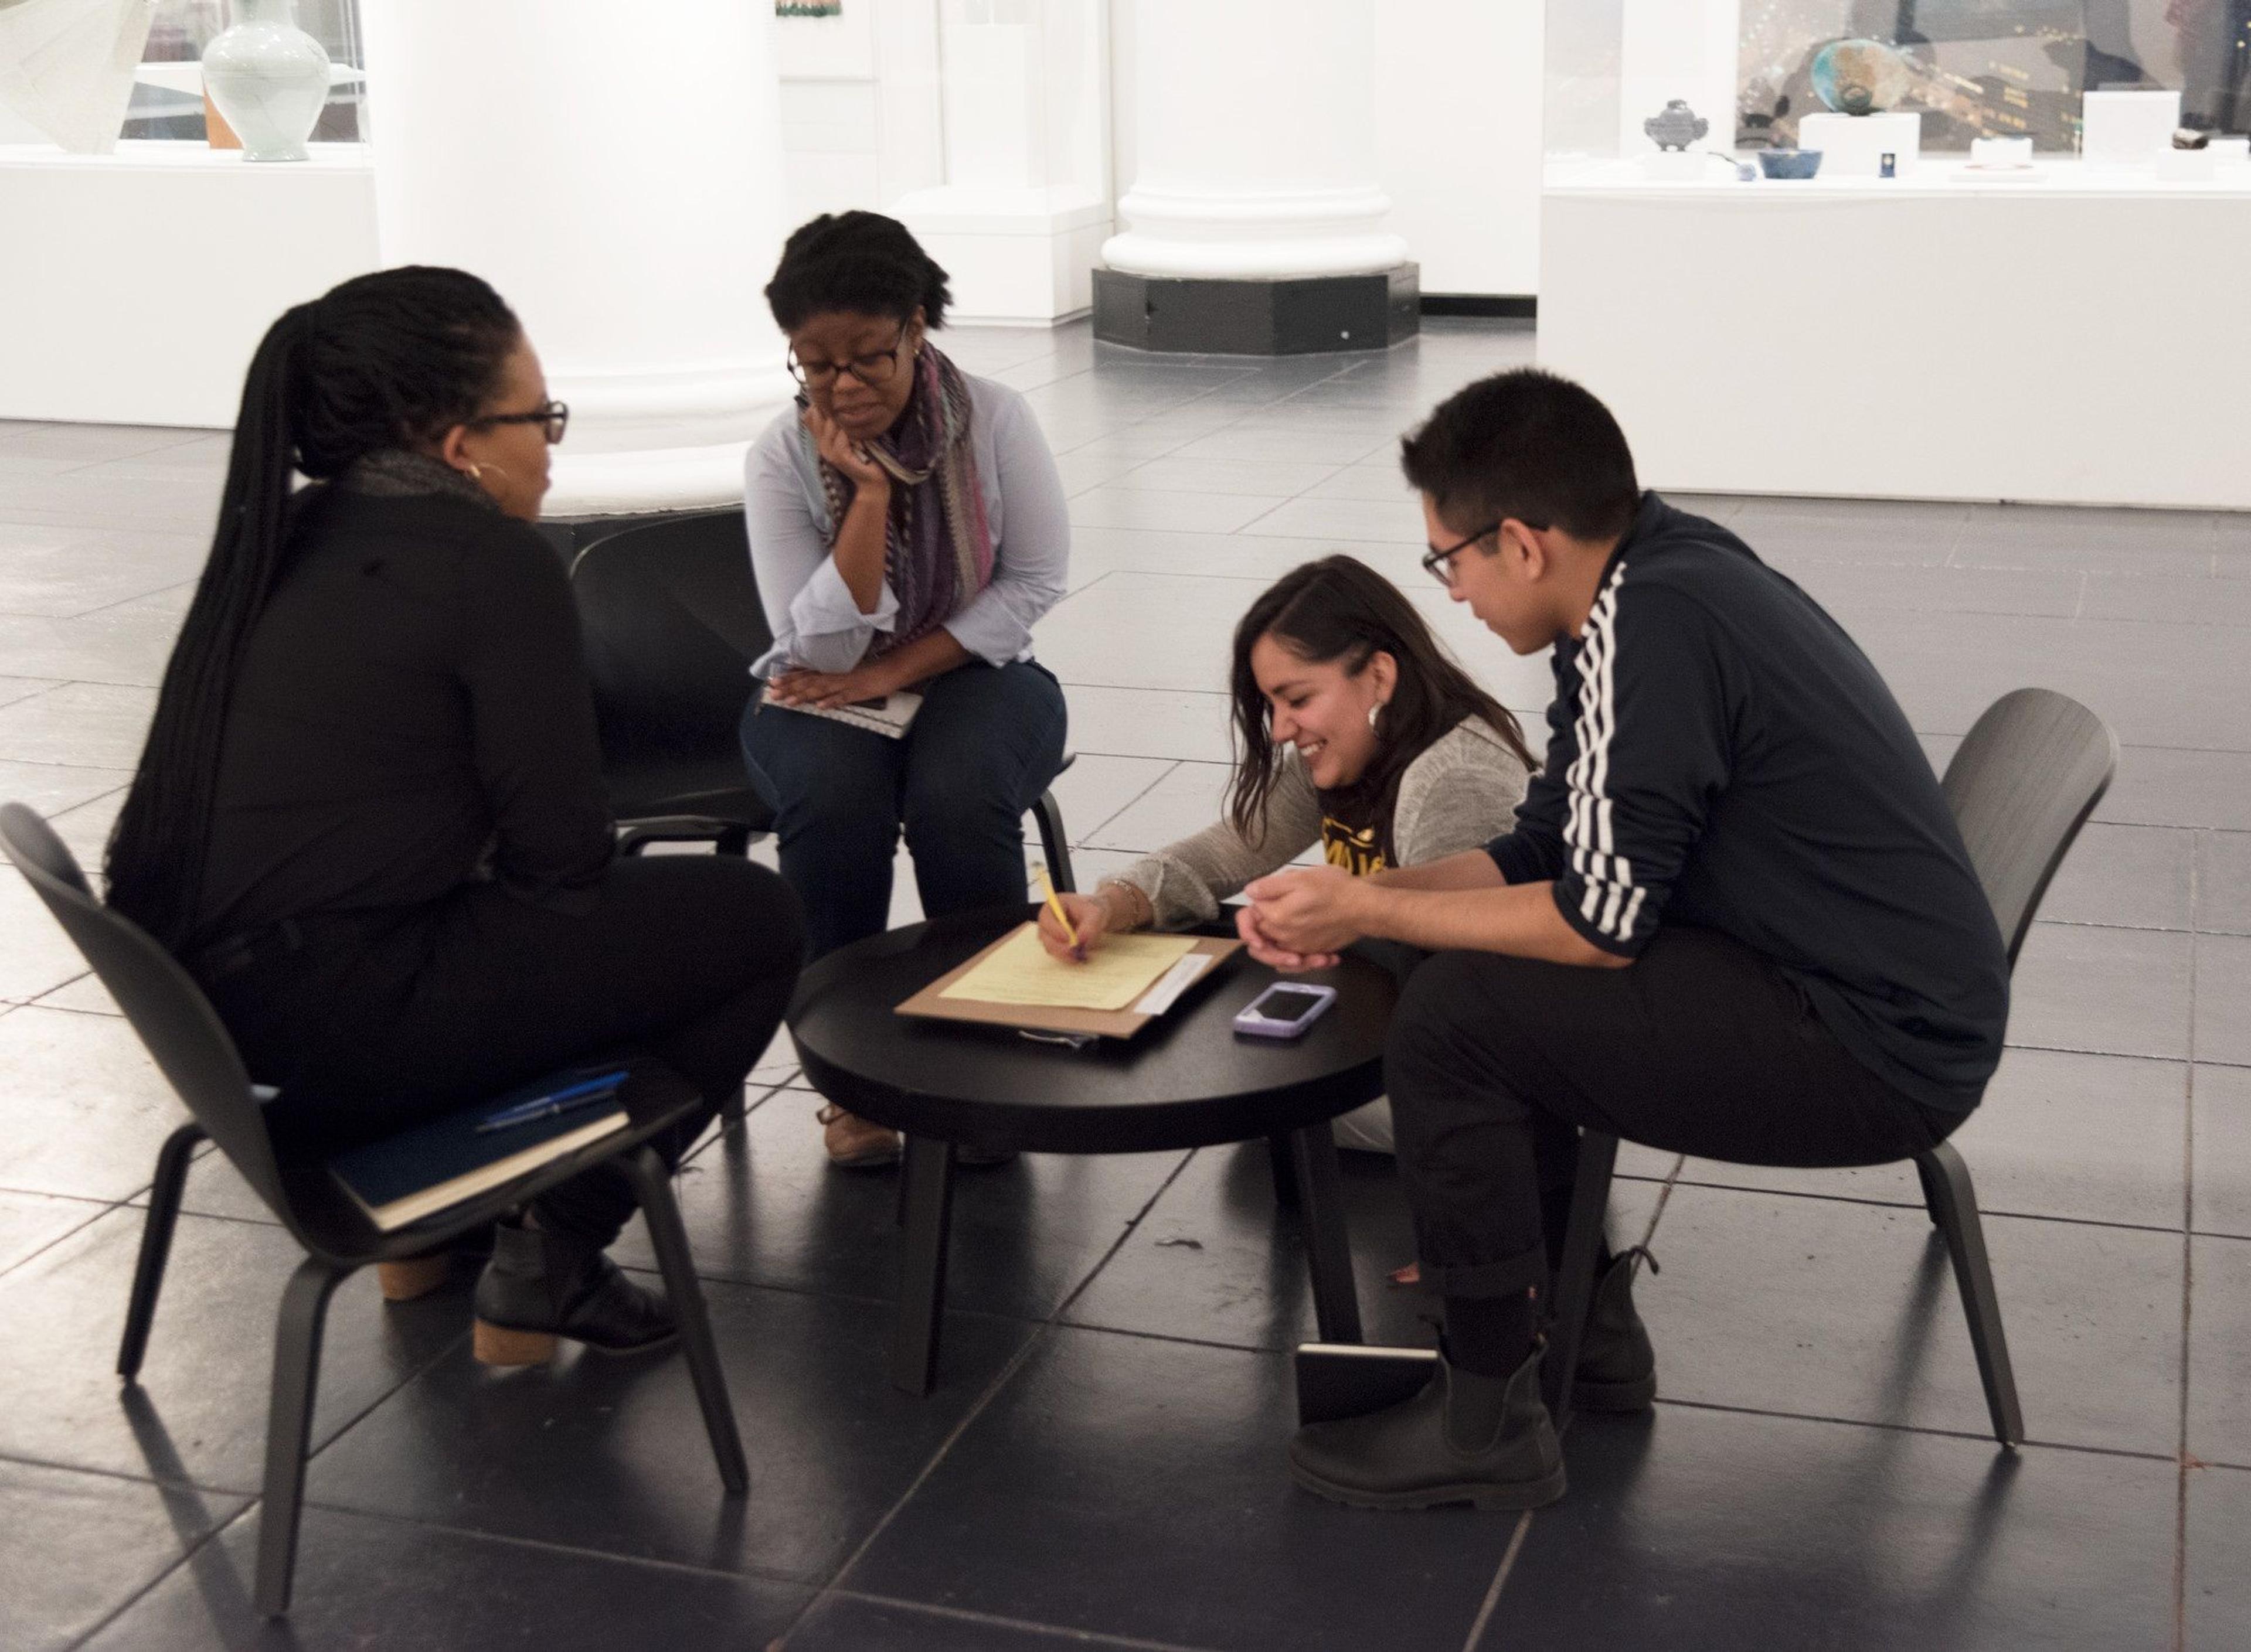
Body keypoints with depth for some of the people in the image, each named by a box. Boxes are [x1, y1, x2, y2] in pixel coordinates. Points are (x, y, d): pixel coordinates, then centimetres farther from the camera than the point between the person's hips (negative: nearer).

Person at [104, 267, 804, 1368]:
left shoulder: (286, 542, 12)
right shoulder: (494, 563, -13)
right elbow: (562, 859, -11)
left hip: (198, 985, 9)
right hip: (339, 1012, -9)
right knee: (753, 918, 2)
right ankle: (545, 1272, 6)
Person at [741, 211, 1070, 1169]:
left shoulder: (995, 419, -10)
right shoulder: (781, 459, -10)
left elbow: (1034, 584, -8)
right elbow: (824, 646, -14)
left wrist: (892, 671, -16)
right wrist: (870, 489, -23)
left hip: (971, 673, 0)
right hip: (823, 694, 0)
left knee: (959, 799, -33)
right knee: (835, 802, -33)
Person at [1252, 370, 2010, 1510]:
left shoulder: (1656, 625, -22)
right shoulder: (1653, 582, 8)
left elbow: (1602, 923, -20)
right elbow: (1543, 854, 12)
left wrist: (1371, 911, -10)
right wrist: (1348, 904, 2)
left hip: (1881, 1051, -10)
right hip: (1891, 1000, 10)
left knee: (1456, 1013, -14)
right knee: (1514, 984, 17)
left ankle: (1485, 1423, -1)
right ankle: (1582, 1323, 26)